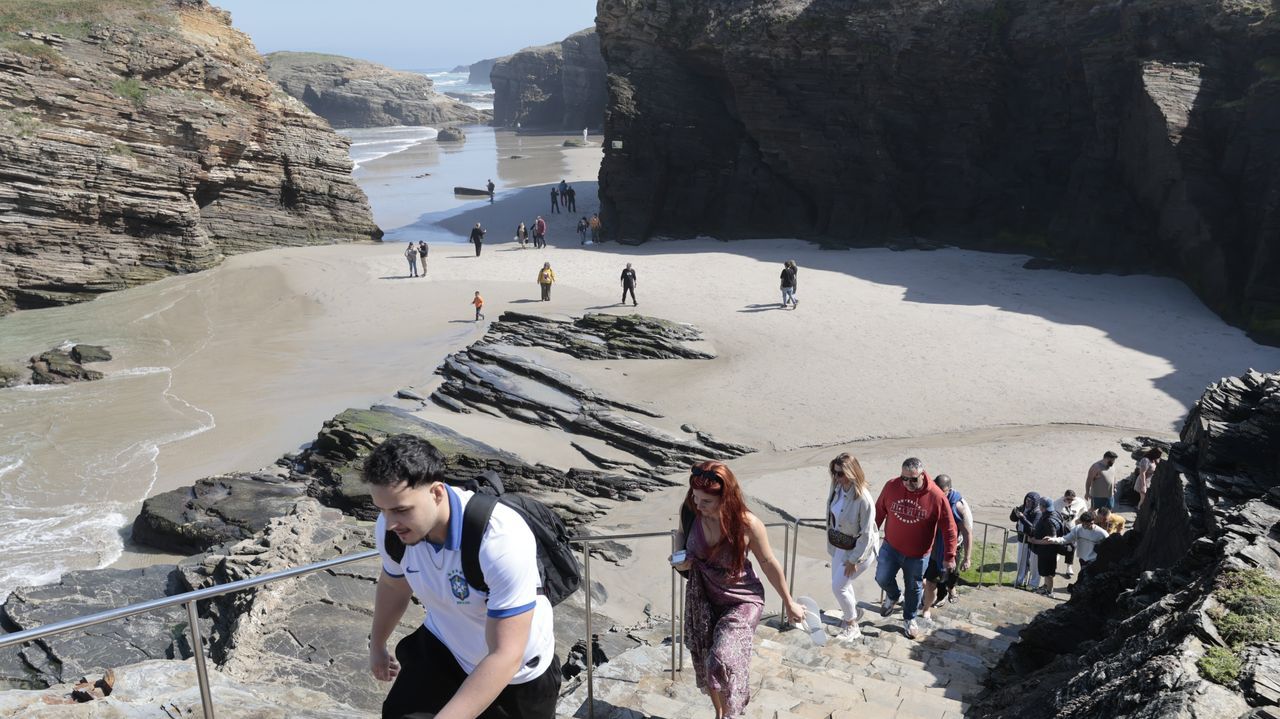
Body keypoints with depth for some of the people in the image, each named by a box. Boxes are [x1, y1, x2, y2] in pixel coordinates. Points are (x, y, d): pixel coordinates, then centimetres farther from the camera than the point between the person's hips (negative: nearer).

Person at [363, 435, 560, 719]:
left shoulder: (502, 539, -40)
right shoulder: (391, 528, -21)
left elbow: (506, 657, -38)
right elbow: (393, 586, 4)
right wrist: (377, 645, 21)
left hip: (516, 675, -4)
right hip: (441, 647, 4)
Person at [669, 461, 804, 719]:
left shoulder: (747, 524, -26)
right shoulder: (690, 511, -17)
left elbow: (769, 563, -10)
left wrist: (789, 603, 1)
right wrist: (680, 557, -14)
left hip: (741, 600, -4)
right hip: (701, 598, 4)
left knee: (723, 661, -24)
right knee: (705, 663, 16)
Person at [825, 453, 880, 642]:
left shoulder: (863, 499, -32)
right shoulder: (836, 488, -11)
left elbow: (866, 534, -24)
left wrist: (854, 559, -18)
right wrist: (831, 543, 13)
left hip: (859, 548, -7)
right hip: (839, 545, 7)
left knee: (838, 586, -6)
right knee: (840, 582, 20)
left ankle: (852, 627, 17)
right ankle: (854, 611, 49)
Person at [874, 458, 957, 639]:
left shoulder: (936, 496, -22)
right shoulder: (892, 487, -15)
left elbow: (949, 529, -13)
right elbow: (879, 511, 1)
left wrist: (949, 556, -10)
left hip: (917, 555, -1)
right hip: (891, 547, 1)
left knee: (913, 588, 14)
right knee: (882, 578, 0)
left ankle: (909, 619, 39)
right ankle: (892, 596, 35)